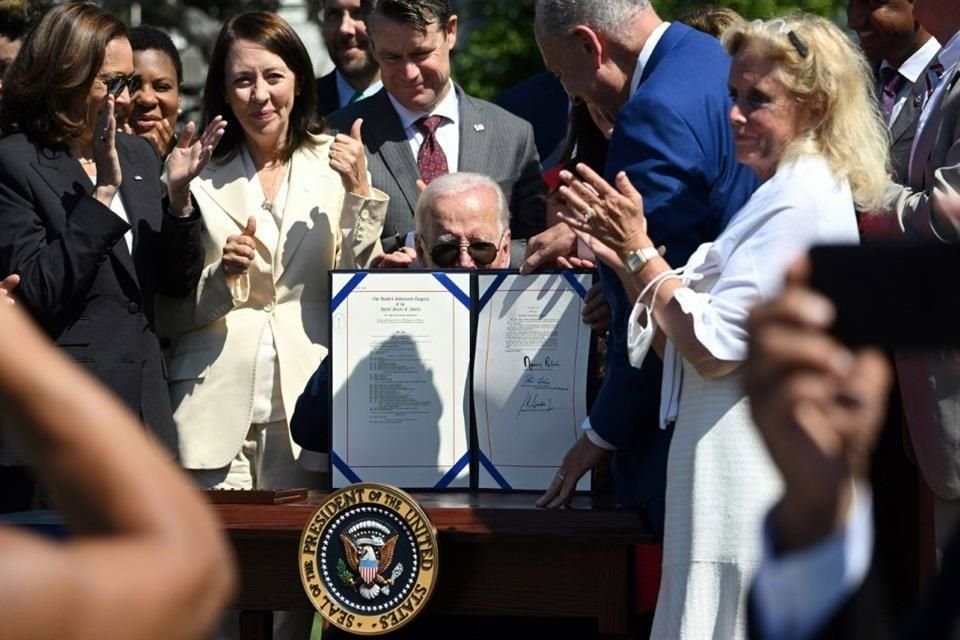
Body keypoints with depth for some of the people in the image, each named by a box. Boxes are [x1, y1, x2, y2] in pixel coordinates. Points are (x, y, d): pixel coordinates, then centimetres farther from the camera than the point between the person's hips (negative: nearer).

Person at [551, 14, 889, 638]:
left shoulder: (802, 205, -13)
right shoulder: (786, 196, 19)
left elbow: (714, 346, -18)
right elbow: (682, 343, 16)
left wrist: (640, 250, -9)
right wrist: (623, 255, 5)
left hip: (756, 479, -10)